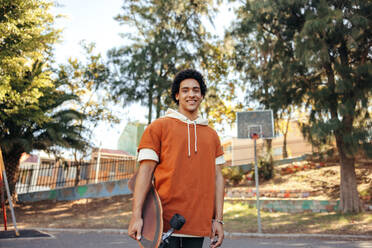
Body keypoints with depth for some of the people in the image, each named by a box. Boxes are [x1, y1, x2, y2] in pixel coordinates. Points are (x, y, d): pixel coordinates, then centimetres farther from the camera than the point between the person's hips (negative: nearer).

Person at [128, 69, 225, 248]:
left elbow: (217, 177, 12)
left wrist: (218, 220, 6)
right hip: (164, 221, -3)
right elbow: (145, 171, -3)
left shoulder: (212, 135, 15)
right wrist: (136, 215, -11)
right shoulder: (158, 127, 3)